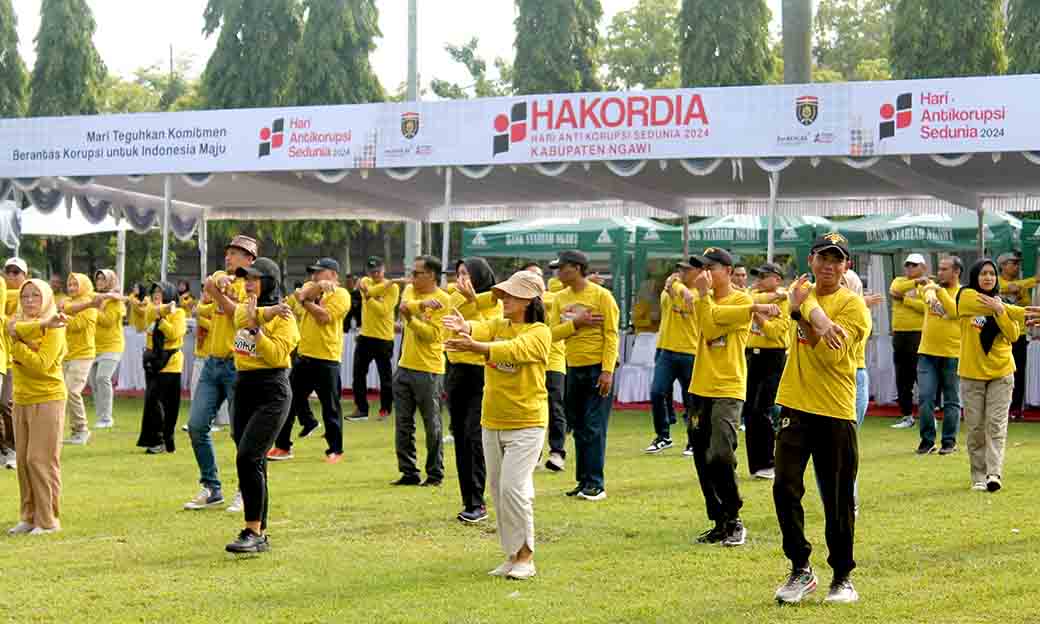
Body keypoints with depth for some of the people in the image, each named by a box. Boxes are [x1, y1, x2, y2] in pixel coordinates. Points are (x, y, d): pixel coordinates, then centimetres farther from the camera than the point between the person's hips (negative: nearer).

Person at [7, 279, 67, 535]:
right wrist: (43, 323, -26)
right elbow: (15, 329, -16)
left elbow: (41, 365, -18)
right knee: (24, 460, 7)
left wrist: (17, 344, -14)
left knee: (41, 460, -7)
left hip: (47, 400, -6)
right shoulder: (18, 321, 10)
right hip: (21, 400, 6)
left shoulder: (55, 329, -7)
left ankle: (48, 520, 0)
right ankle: (29, 517, 16)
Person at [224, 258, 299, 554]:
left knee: (248, 458, -18)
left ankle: (253, 533, -14)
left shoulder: (284, 318, -7)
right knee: (253, 463, 10)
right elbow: (240, 315, -13)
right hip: (243, 388, 7)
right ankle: (260, 533, 18)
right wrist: (269, 312, -25)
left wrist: (254, 325, -21)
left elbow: (276, 355, -19)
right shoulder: (246, 308, 12)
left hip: (272, 393, -7)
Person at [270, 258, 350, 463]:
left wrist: (305, 301, -10)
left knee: (330, 407, 1)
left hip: (327, 359, -6)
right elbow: (301, 294, -9)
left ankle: (335, 450, 11)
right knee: (290, 401, 9)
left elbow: (324, 317, -18)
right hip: (303, 355, 7)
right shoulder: (310, 286, 14)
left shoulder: (340, 294, -5)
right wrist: (318, 286, -23)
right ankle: (283, 446, 19)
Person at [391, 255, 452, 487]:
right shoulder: (411, 291, 11)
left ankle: (435, 474, 11)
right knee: (403, 424, 9)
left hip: (428, 371, -7)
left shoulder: (443, 300, -9)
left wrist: (410, 318, -19)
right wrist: (422, 304, -25)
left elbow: (432, 334, -16)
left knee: (432, 425, 1)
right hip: (405, 367, 7)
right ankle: (409, 472, 17)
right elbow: (404, 305, -12)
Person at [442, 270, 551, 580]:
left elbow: (512, 349, -30)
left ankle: (525, 556, 1)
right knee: (498, 490, 11)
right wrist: (463, 327, -40)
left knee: (513, 487, -13)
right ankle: (512, 555, 22)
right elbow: (481, 329, -15)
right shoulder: (498, 325, 7)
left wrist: (474, 346, -45)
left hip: (525, 424, -7)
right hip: (492, 423, 7)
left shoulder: (539, 333, -11)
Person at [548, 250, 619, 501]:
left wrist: (607, 371, -17)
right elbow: (554, 333, 1)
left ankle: (596, 484, -3)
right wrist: (575, 323, -16)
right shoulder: (561, 298, 8)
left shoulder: (601, 295, -8)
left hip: (597, 369, -6)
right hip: (573, 369, 6)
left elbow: (611, 335, -11)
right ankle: (583, 481, 15)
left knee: (594, 428, -6)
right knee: (579, 428, 9)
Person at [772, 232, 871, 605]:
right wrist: (819, 322, -34)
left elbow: (830, 354, -17)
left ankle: (842, 577, 18)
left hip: (835, 412, -4)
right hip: (795, 406, 4)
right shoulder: (806, 294, 11)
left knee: (838, 500, 3)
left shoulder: (853, 305, -6)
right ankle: (801, 570, 10)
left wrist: (805, 313, -19)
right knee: (785, 488, -4)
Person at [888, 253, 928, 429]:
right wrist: (915, 282, -23)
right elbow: (894, 290, -12)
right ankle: (907, 416, 16)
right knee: (902, 379, 9)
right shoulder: (899, 281, 12)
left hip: (919, 335, -5)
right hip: (899, 335, 5)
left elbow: (927, 306, -16)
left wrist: (904, 299, -16)